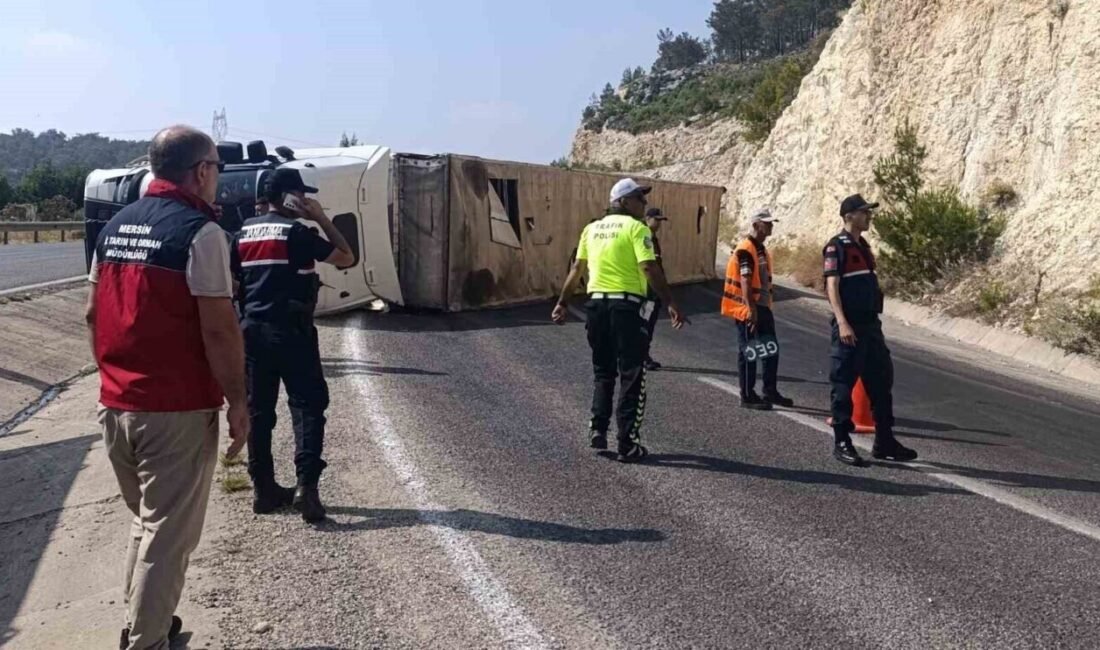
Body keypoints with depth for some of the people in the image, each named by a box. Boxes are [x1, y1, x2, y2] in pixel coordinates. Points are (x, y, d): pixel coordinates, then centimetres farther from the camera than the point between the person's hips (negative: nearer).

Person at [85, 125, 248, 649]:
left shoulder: (116, 226, 10)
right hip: (177, 409, -8)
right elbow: (218, 328, -18)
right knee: (168, 534, 4)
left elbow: (94, 313, 15)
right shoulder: (199, 231, -14)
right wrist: (238, 402, -11)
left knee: (146, 520, 23)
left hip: (115, 404, 8)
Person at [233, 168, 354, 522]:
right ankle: (306, 485, -12)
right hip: (290, 331, -6)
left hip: (253, 330, 7)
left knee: (258, 408, 10)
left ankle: (263, 487, 15)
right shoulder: (297, 232, -9)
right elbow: (347, 258, -4)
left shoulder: (244, 232, 11)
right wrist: (322, 218, 0)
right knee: (308, 405, -2)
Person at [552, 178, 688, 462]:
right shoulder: (636, 228, -5)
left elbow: (576, 269, 14)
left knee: (603, 372, 20)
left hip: (597, 303, 6)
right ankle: (628, 444, 4)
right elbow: (650, 269, -16)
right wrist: (671, 304, -17)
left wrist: (562, 303, 20)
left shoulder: (592, 228, 12)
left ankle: (598, 429, 15)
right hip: (627, 304, -5)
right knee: (632, 375, 2)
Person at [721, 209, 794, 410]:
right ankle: (748, 397, 4)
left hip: (762, 307, 10)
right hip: (747, 309, -10)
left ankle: (771, 392, 22)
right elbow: (744, 281, -24)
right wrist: (751, 309, -30)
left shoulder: (762, 250, 15)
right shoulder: (745, 250, -15)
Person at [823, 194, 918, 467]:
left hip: (871, 324, 9)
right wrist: (842, 323, -27)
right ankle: (842, 442, 7)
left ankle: (884, 442, 20)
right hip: (849, 327, -9)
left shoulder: (863, 246, 18)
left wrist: (874, 322, 20)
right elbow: (832, 286, -17)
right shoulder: (836, 247, -8)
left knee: (882, 381, 11)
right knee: (844, 384, -2)